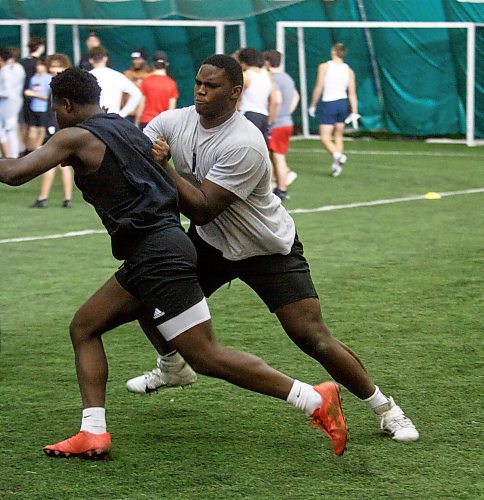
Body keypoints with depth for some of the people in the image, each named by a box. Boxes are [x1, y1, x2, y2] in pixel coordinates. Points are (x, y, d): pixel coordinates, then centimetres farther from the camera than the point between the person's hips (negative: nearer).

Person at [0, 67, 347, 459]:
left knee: (207, 357, -10)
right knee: (84, 327, 15)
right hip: (154, 253, 10)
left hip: (156, 256, -10)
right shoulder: (124, 127, 17)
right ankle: (93, 433, 7)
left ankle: (315, 399, -11)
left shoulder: (76, 138, -8)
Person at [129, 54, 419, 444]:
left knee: (314, 338, -13)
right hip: (210, 243, 7)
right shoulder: (173, 123, -9)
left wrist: (163, 166, -34)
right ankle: (172, 367, 32)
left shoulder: (243, 145, -30)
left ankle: (386, 409, 2)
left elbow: (201, 209, -32)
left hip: (269, 250, -7)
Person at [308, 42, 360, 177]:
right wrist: (354, 113, 5)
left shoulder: (324, 67, -8)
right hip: (343, 103, 4)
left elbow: (318, 88, -8)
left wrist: (313, 105, 2)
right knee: (338, 137, 16)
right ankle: (336, 166, 11)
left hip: (328, 104, -4)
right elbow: (352, 94, 1)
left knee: (325, 137, 0)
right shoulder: (349, 71, 2)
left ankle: (337, 155, -26)